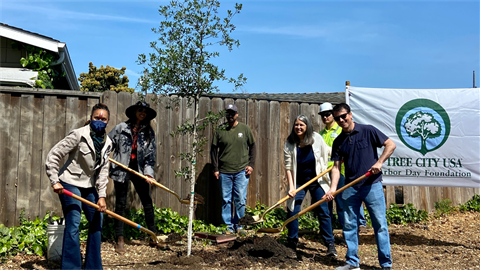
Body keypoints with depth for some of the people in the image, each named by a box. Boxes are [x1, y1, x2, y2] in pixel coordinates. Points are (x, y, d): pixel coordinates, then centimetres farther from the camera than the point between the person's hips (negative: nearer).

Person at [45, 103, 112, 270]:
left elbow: (103, 170, 1)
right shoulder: (79, 135, -16)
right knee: (73, 224, -13)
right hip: (70, 184, -7)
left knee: (97, 222, 10)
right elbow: (53, 156, -15)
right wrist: (55, 181, -18)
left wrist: (101, 196, -7)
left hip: (89, 186, 7)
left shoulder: (107, 143, 1)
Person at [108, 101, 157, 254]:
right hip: (122, 169, -2)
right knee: (120, 204, 4)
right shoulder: (122, 128, 2)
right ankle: (120, 240, 14)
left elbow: (151, 154, 1)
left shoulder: (149, 132, 6)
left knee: (147, 203, 5)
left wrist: (149, 172, -9)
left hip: (139, 170, 2)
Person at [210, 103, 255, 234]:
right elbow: (214, 150, 7)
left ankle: (238, 225, 16)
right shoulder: (219, 130, 2)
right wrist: (215, 169, 2)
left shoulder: (245, 129, 4)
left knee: (240, 200, 2)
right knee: (226, 200, 6)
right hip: (224, 172, 0)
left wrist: (251, 164, 2)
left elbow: (252, 146, 11)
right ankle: (228, 226, 16)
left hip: (241, 171, 0)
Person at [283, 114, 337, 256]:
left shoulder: (316, 138, -11)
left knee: (323, 212, 1)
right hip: (299, 182, 1)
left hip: (317, 180, 0)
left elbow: (327, 151, 9)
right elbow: (288, 167, -10)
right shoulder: (289, 144, -11)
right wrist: (291, 187, -15)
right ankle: (291, 243, 18)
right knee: (292, 211, 1)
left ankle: (330, 244, 11)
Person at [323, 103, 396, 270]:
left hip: (372, 185, -4)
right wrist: (333, 188, -9)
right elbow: (336, 167, 4)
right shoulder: (338, 142, 7)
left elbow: (390, 144, -3)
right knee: (349, 226, 7)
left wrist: (379, 162, -15)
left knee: (380, 225, 1)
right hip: (350, 188, 4)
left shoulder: (368, 131, -3)